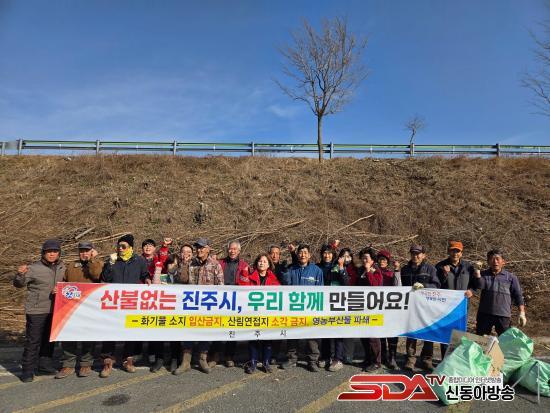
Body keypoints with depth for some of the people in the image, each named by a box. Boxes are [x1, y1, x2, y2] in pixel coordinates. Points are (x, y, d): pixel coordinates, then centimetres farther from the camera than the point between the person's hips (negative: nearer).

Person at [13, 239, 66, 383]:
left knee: (49, 339, 16)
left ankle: (45, 364, 30)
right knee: (33, 340, 0)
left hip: (54, 310, 5)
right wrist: (20, 274, -25)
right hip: (36, 310, -5)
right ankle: (28, 370, 13)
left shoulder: (62, 268, 3)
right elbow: (18, 284, -5)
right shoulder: (34, 268, -11)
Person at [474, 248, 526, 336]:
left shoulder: (511, 277, 2)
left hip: (503, 315, -1)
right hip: (484, 314, 1)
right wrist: (477, 271, -21)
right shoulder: (484, 274, 4)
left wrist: (522, 313, -5)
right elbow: (480, 286, -13)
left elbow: (518, 295, 1)